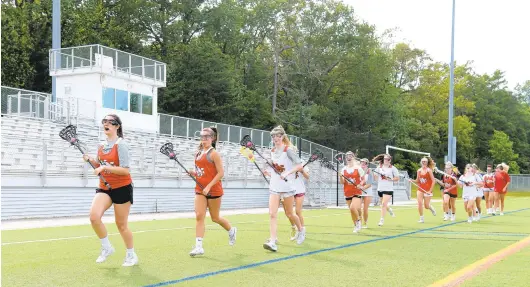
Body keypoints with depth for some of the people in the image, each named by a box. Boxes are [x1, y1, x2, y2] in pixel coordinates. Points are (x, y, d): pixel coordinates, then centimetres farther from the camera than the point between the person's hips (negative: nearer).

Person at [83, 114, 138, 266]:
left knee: (121, 224, 3)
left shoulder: (121, 144, -13)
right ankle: (107, 248, 5)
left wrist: (104, 167, -26)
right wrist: (90, 160, 0)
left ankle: (131, 255, 24)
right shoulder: (101, 145, 7)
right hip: (104, 187, 6)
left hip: (122, 188, -5)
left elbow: (125, 170, -19)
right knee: (94, 216, -17)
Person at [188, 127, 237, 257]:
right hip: (200, 190, 6)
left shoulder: (214, 153, -12)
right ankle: (199, 246, -7)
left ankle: (231, 230, 38)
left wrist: (209, 187, -21)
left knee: (215, 218, 9)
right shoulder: (198, 153, 9)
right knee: (199, 216, -7)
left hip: (214, 190, -6)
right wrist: (193, 173, 0)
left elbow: (221, 173, -16)